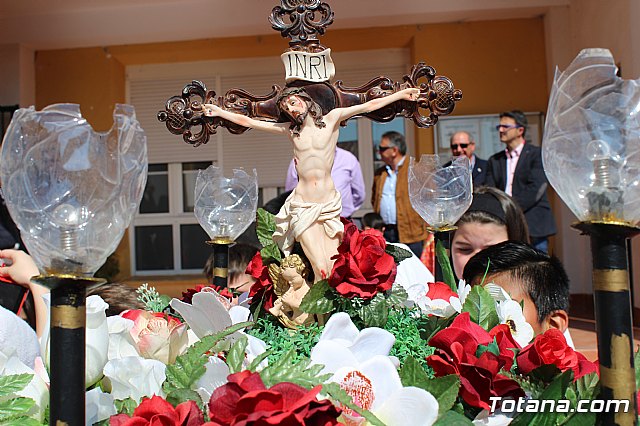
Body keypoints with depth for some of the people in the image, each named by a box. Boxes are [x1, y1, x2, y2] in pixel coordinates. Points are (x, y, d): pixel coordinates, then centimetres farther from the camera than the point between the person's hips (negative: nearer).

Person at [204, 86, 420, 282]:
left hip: (330, 204, 0)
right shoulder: (291, 130, 12)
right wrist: (219, 111, 16)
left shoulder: (331, 119, 7)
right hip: (302, 207, 0)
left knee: (335, 270, -5)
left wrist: (402, 94, 6)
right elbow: (247, 121, 16)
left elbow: (369, 105, 6)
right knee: (321, 270, -10)